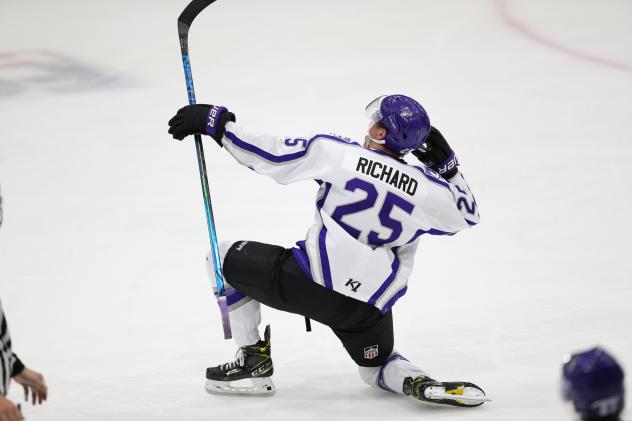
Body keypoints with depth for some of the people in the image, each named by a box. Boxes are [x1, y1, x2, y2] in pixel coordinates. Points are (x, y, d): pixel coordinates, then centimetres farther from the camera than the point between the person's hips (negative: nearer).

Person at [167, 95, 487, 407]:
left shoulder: (335, 153, -6)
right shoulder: (427, 188, 1)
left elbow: (266, 154, -4)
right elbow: (466, 213, 20)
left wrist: (216, 122, 5)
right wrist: (446, 165, 21)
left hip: (312, 282, -4)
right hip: (370, 306, 4)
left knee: (226, 258, 17)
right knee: (376, 367, 31)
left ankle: (253, 363, 14)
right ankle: (419, 383, -3)